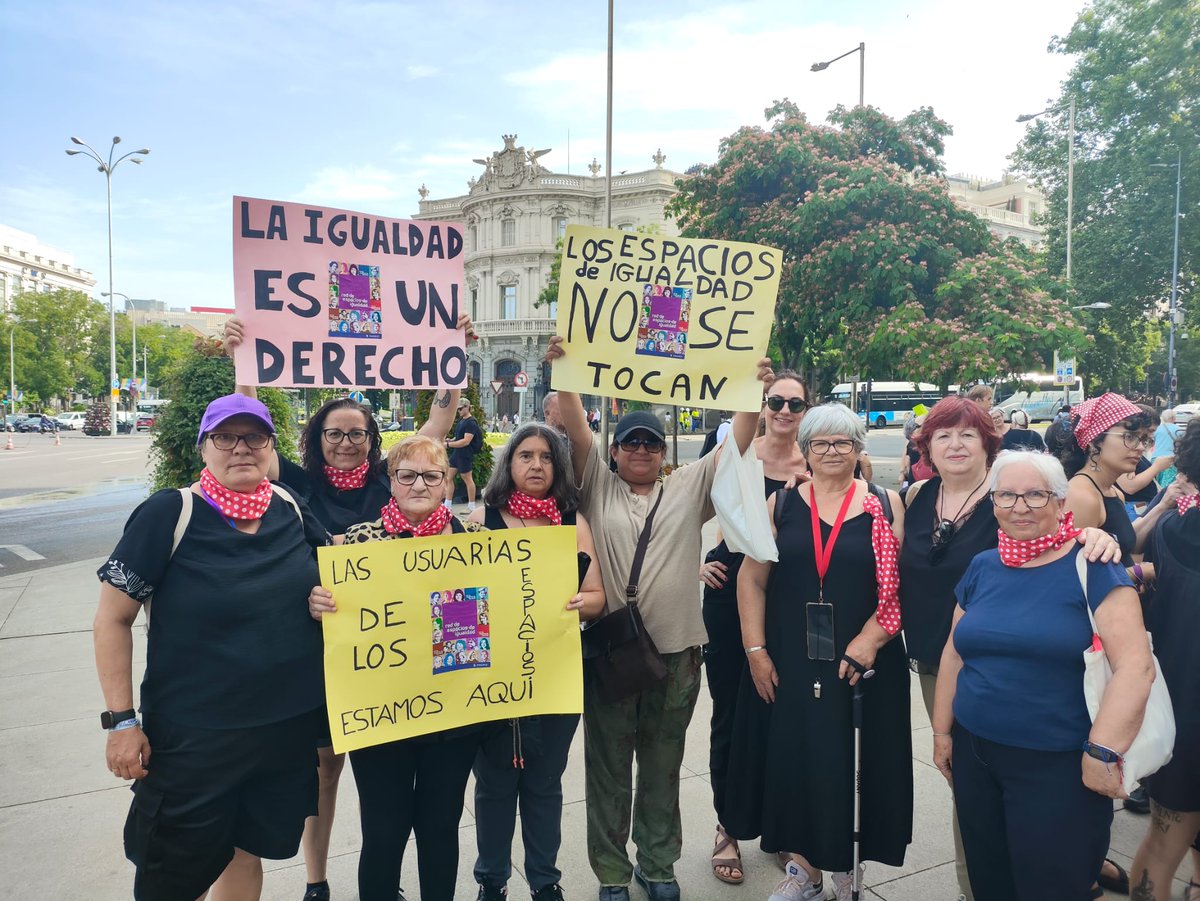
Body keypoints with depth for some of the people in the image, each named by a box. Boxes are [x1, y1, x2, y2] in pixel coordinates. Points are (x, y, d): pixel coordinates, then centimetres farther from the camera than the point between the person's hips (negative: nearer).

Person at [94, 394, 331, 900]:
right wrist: (121, 721, -10)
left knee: (247, 849, 20)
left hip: (288, 727, 4)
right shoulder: (168, 515, -12)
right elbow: (112, 619, -8)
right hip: (193, 738, -3)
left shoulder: (292, 510, 0)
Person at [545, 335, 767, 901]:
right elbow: (577, 431, -9)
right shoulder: (597, 487, 3)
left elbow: (735, 445, 0)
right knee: (608, 769, 11)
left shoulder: (688, 489, 7)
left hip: (676, 652, 2)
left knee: (663, 769, 17)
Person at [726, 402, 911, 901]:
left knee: (851, 763, 9)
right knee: (794, 761, 10)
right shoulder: (780, 505, 4)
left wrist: (870, 639, -15)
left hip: (863, 664, -1)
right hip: (789, 663, 2)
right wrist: (755, 650, -3)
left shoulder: (885, 505, 0)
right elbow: (752, 580, 3)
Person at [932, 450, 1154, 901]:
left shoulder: (1090, 566, -9)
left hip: (1059, 766, -5)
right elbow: (954, 654, 12)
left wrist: (1103, 751, -22)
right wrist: (942, 731, 12)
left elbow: (1135, 664, -17)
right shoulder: (982, 567, 6)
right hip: (975, 757, 5)